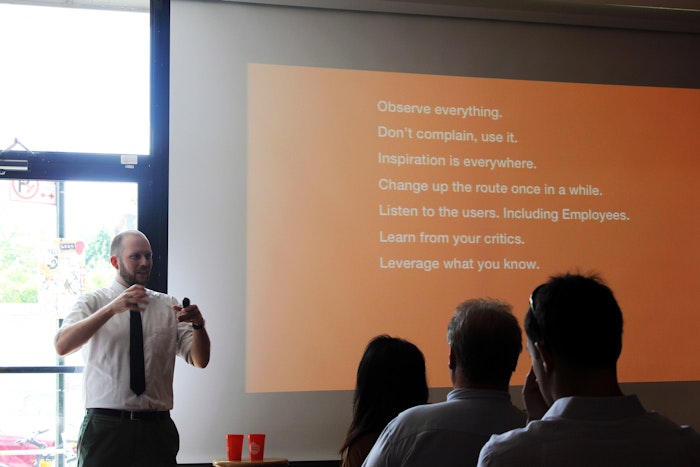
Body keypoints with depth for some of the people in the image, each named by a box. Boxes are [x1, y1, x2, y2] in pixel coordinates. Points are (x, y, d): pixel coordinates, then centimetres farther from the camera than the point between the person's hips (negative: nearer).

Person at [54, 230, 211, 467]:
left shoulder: (168, 306, 10)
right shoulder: (92, 302, 4)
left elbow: (200, 361, 4)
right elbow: (62, 346, -15)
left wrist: (198, 325, -16)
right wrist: (112, 308, -25)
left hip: (157, 428, 2)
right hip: (105, 426, -2)